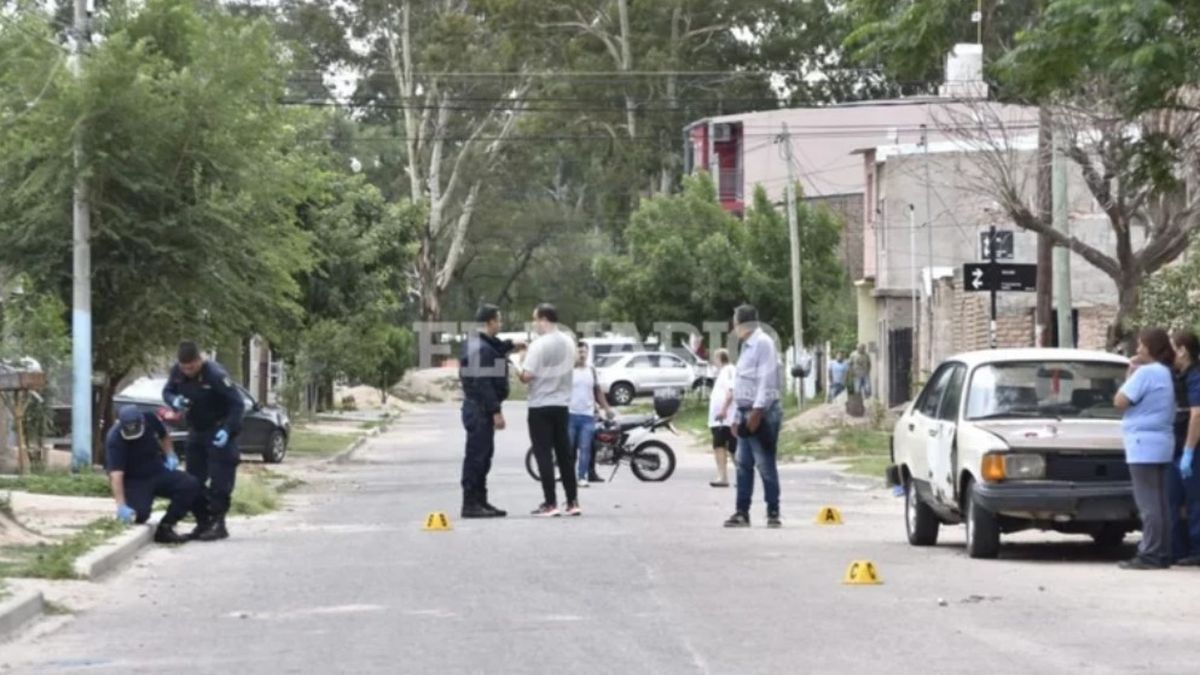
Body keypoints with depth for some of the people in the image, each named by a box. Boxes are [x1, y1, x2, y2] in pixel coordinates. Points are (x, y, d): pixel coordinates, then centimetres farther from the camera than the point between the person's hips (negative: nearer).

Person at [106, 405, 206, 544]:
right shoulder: (114, 440, -26)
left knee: (191, 485, -18)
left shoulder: (150, 420, -11)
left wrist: (170, 455, -1)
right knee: (140, 513, -31)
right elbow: (116, 474, -35)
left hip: (157, 472, 5)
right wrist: (121, 506, -43)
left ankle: (165, 528, -13)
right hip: (134, 482, -5)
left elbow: (164, 436, 15)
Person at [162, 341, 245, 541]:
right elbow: (167, 391, 9)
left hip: (219, 433, -7)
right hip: (196, 431, 7)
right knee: (194, 479, 9)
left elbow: (238, 404, -23)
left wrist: (227, 429, -33)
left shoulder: (215, 375, -26)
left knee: (219, 479, -9)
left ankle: (218, 523, -5)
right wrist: (175, 400, -16)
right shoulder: (177, 371, -8)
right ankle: (203, 522, 17)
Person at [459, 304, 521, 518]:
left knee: (483, 455, 15)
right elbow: (484, 384, -23)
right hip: (481, 409, -11)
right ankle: (471, 503, -6)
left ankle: (479, 501, 22)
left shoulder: (474, 344, 13)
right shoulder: (483, 349, -18)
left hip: (474, 406, 11)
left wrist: (509, 346, 25)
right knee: (477, 455, -8)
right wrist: (496, 411, -23)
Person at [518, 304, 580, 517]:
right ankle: (572, 501, 12)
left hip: (541, 405, -6)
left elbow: (527, 376, -18)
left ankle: (550, 503, -5)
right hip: (562, 404, 6)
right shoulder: (568, 342, 6)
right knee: (564, 454, 11)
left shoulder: (539, 344, -16)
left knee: (544, 455, -3)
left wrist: (520, 372, 2)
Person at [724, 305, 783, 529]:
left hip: (761, 413, -9)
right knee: (743, 464, 8)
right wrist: (738, 416, 19)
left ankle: (773, 513, -3)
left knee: (765, 464, -7)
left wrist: (757, 411, -23)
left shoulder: (763, 343, -10)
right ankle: (742, 512, 10)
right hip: (747, 412, 9)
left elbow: (766, 379, -18)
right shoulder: (747, 346, 19)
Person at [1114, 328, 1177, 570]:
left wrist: (1129, 374, -1)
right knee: (1159, 503, 10)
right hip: (1162, 444, 10)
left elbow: (1120, 402, -13)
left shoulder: (1146, 372, -13)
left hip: (1144, 445, -10)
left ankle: (1150, 555, -12)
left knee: (1148, 503, -10)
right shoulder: (1166, 374, 17)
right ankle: (1162, 554, 10)